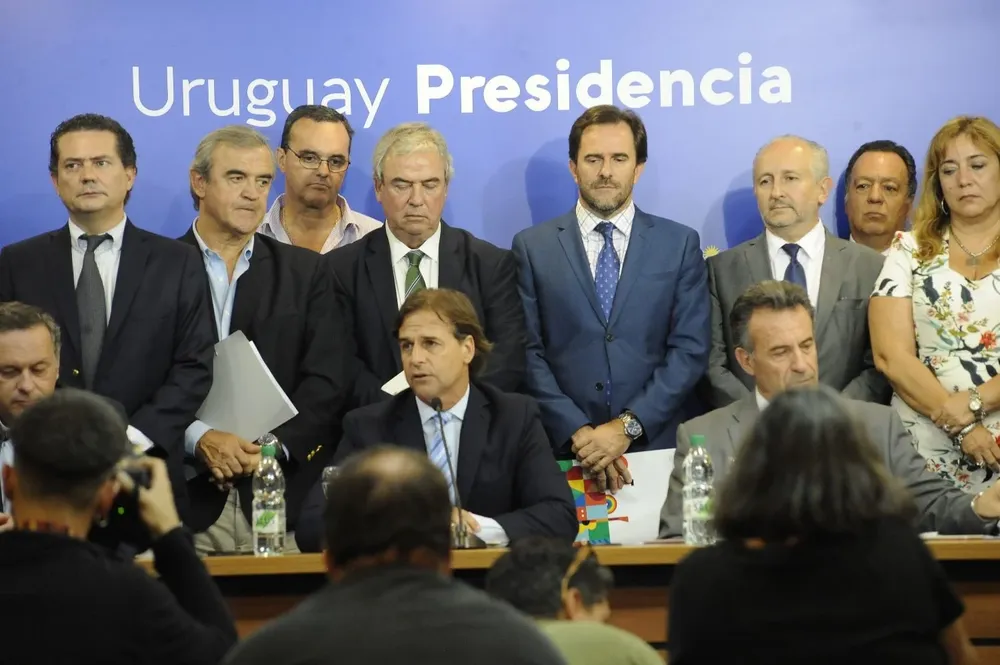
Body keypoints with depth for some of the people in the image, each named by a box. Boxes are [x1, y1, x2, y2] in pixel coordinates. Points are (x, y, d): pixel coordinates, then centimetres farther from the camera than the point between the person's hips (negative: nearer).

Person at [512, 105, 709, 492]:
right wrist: (577, 432, -12)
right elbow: (528, 353, -1)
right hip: (561, 452, 0)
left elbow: (690, 349, 0)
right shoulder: (533, 247, 5)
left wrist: (628, 427, -10)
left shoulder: (680, 244, 6)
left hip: (653, 447, 0)